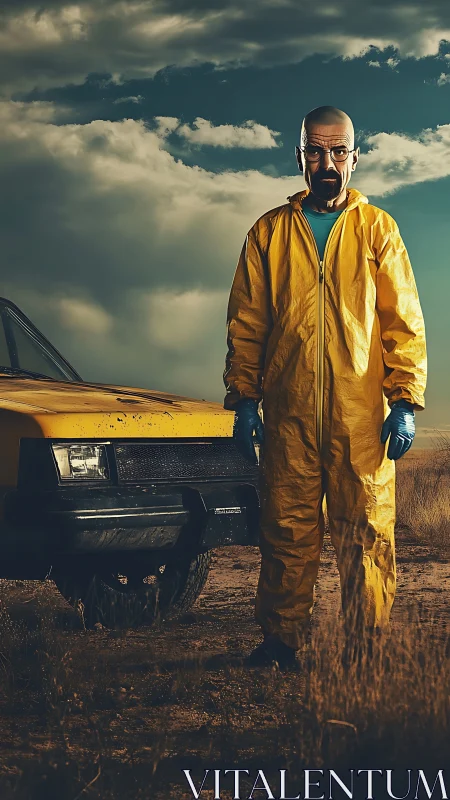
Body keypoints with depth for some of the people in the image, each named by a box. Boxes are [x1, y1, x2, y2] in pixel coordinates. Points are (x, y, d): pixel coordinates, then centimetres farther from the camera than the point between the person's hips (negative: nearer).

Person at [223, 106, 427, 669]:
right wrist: (244, 400, 4)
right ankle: (281, 641, 11)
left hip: (362, 412, -1)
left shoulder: (377, 228, 9)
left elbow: (404, 321, 6)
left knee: (366, 535, -1)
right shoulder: (269, 232, 12)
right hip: (288, 412, 1)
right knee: (287, 531, 2)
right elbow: (245, 323, 12)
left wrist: (405, 403, -3)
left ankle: (367, 645, 8)